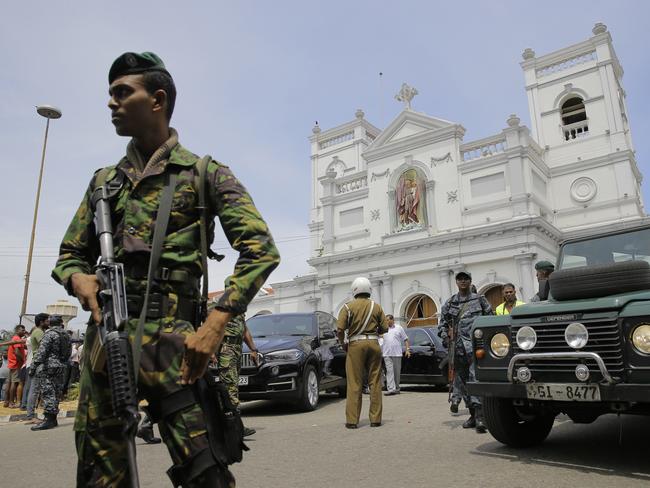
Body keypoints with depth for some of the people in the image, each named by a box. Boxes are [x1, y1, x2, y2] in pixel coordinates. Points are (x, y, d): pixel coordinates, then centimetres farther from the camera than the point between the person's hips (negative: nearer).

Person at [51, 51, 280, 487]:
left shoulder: (205, 173, 3)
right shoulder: (104, 181, 18)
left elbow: (261, 250, -7)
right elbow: (71, 255, 24)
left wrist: (216, 323, -18)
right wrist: (78, 278, -2)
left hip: (171, 339, -4)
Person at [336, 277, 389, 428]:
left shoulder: (348, 307, 0)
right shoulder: (376, 306, 8)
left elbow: (340, 329, -7)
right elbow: (385, 328, 7)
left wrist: (343, 344, 9)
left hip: (356, 344, -2)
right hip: (374, 343, 2)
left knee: (354, 384, 1)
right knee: (375, 382, 7)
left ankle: (352, 420, 1)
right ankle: (375, 419, 10)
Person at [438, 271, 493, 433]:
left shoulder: (479, 299, 6)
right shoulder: (450, 303, 13)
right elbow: (443, 320, 22)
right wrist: (444, 334, 7)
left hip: (476, 344, -4)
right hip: (458, 346, 4)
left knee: (476, 379, -15)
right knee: (462, 380, 9)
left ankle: (480, 416, -17)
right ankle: (473, 415, 20)